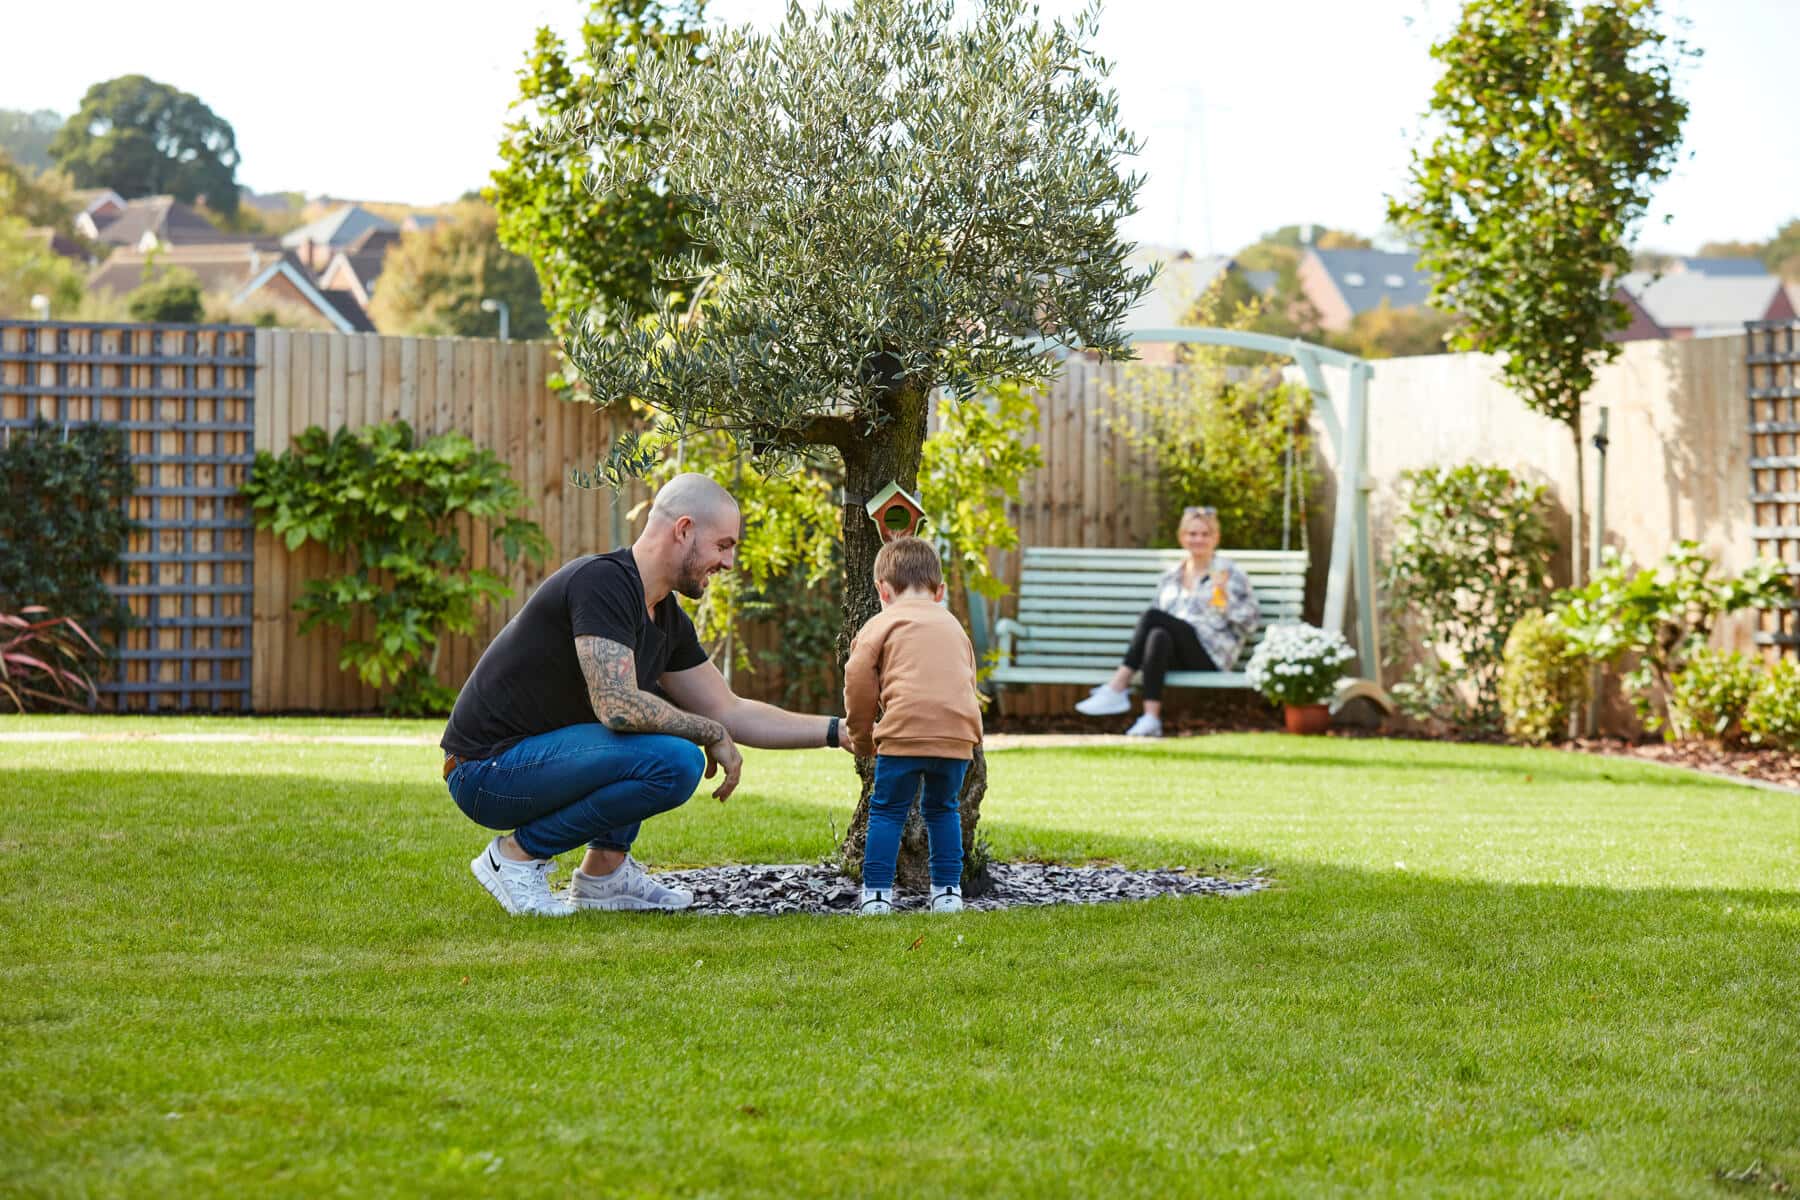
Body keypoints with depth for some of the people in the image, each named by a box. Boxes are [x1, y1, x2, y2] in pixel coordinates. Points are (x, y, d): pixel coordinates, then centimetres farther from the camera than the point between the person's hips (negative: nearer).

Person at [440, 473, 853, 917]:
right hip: (486, 772, -10)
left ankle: (604, 873, 11)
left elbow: (730, 712, 18)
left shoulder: (668, 619, 11)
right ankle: (519, 853, -9)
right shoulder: (603, 581, -19)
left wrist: (837, 732, 12)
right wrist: (713, 735, -14)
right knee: (674, 763, -23)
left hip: (533, 756, 10)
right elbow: (617, 707, -28)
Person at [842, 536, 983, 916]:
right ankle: (947, 891, 18)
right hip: (959, 734, 4)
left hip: (904, 733, -4)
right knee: (942, 809, 20)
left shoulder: (881, 624, 10)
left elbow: (858, 683, 1)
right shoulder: (953, 625, 26)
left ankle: (877, 894, 2)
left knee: (886, 811, 7)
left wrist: (861, 738, 14)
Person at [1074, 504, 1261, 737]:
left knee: (1152, 615, -26)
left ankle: (1117, 687, -33)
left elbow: (1251, 621, 4)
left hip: (1211, 656, -4)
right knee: (1159, 637, -33)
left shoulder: (1229, 573, 11)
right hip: (1177, 658, 4)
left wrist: (1227, 599, -12)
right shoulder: (1170, 578, 24)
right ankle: (1151, 718, -46)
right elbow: (1162, 625, 28)